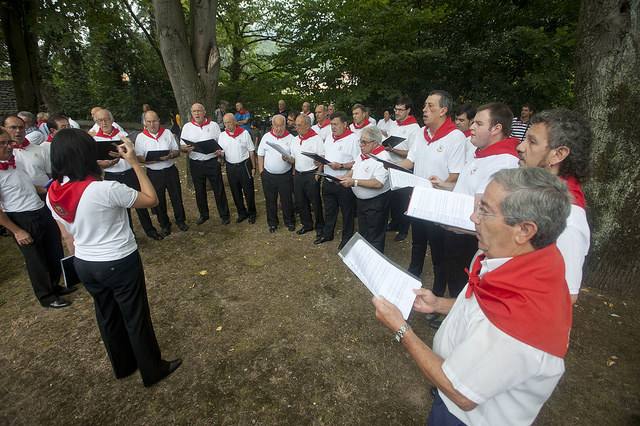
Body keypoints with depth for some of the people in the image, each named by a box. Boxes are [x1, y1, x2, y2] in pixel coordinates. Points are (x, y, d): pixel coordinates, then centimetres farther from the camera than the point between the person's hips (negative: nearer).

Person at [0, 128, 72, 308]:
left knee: (55, 252, 17)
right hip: (22, 219, -7)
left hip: (42, 212, 7)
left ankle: (54, 286, 39)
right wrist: (17, 231, -14)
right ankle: (47, 296, 27)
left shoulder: (16, 160, 6)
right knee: (35, 260, 8)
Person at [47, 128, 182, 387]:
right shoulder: (106, 189, -27)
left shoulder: (52, 195, -5)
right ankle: (153, 370, 31)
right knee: (136, 318, 12)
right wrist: (134, 162, -14)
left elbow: (68, 238, 6)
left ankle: (123, 366, 45)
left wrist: (81, 259, 20)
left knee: (107, 316, 24)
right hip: (120, 264, -6)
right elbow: (151, 200, -15)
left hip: (84, 265, 7)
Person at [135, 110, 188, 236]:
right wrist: (151, 160, -22)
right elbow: (139, 158, -5)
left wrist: (170, 156, -18)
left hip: (170, 170, 1)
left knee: (176, 197, 10)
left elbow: (177, 151, 3)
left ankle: (180, 221, 29)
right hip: (153, 173, -1)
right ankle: (164, 225, 26)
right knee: (159, 200, 10)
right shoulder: (140, 137, -2)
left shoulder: (167, 133, 2)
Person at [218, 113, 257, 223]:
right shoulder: (222, 135, 2)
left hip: (244, 165, -3)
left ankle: (251, 213, 22)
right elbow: (221, 151, 5)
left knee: (248, 191, 4)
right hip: (230, 167, 3)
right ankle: (242, 213, 28)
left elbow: (251, 151, -1)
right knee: (236, 192, 12)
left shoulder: (244, 133, -6)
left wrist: (253, 167, -2)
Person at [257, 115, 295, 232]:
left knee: (287, 200, 8)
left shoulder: (290, 138, -3)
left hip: (285, 175, -2)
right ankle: (272, 223, 30)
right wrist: (261, 171, 2)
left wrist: (288, 159, -23)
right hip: (268, 175, 2)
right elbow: (260, 155, 8)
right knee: (270, 200, 13)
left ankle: (289, 222, 28)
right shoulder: (266, 137, 3)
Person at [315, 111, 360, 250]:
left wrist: (341, 166, -27)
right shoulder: (329, 138, 10)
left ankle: (347, 238, 26)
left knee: (347, 213, 10)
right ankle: (327, 234, 39)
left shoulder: (353, 139, -14)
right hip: (328, 181, 7)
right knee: (329, 210, 21)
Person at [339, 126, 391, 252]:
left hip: (376, 203, -9)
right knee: (363, 233, 23)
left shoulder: (383, 158, -22)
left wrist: (354, 182, -29)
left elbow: (378, 183, -32)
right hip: (361, 200, 9)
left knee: (375, 238, 5)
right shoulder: (362, 154, 5)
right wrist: (345, 178, -2)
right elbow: (354, 169, 19)